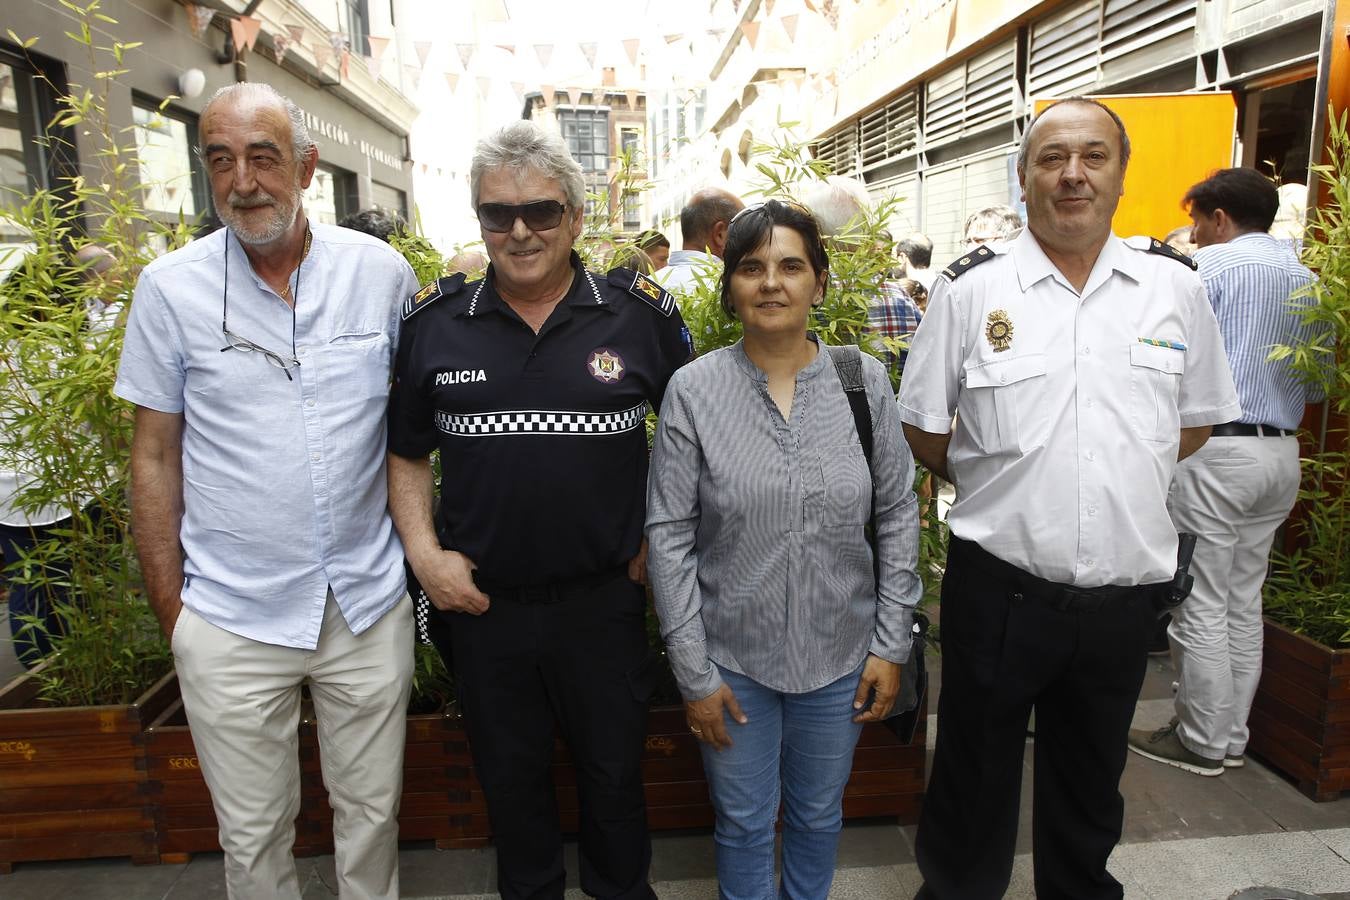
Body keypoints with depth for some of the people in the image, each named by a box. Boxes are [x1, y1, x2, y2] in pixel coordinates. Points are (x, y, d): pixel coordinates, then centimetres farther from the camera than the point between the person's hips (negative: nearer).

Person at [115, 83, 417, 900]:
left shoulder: (383, 272, -3)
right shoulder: (170, 288, -4)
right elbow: (156, 456, 2)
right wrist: (171, 610, 1)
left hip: (370, 605, 1)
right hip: (231, 620, 0)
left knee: (373, 812, 18)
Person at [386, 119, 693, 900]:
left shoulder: (642, 314, -6)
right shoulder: (434, 323, -1)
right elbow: (407, 453, 8)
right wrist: (424, 552, -4)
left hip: (605, 600, -1)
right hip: (481, 602, 2)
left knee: (614, 764, 19)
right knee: (510, 774, 21)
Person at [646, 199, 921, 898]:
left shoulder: (864, 380, -5)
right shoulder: (693, 389, -10)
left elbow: (898, 515, 1)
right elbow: (669, 536, -9)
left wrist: (891, 644, 0)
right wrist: (694, 672, -8)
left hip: (840, 654, 2)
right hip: (730, 656, -1)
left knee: (819, 815, 22)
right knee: (744, 822, 17)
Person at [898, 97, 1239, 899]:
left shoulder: (1175, 285, 2)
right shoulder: (972, 288, -5)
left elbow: (1198, 419, 13)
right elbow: (923, 429, 2)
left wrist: (1130, 483, 6)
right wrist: (997, 489, 2)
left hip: (1124, 595, 3)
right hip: (998, 587, -2)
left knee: (1090, 791, 23)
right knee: (974, 782, 15)